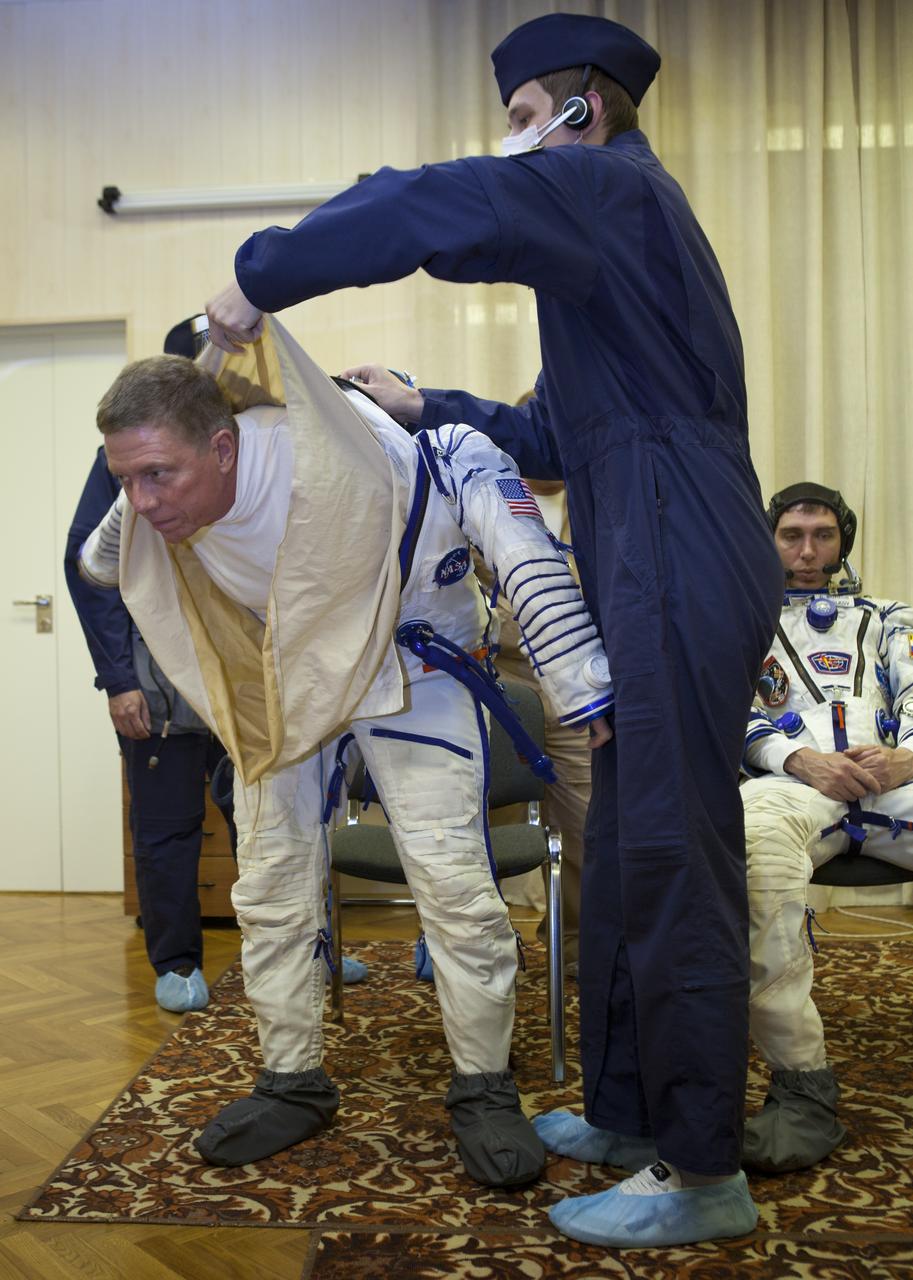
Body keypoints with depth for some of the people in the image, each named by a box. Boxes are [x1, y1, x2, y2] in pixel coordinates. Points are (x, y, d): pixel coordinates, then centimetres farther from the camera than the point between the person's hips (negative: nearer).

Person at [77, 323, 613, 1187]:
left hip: (407, 655, -5)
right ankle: (294, 1083, 25)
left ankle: (484, 1091, 8)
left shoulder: (331, 454, -38)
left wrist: (581, 681, -37)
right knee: (269, 885, 7)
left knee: (452, 876, -11)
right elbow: (97, 562, 6)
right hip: (281, 677, 5)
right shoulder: (153, 516, -20)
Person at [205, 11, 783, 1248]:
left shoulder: (611, 185, -4)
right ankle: (626, 1112, 26)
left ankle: (701, 1172, 4)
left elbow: (423, 211, -20)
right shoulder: (614, 224, 27)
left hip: (680, 578, -10)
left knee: (672, 863, -6)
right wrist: (427, 409, 24)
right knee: (625, 856, 14)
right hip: (659, 583, 10)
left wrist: (261, 278, -10)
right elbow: (557, 435, 28)